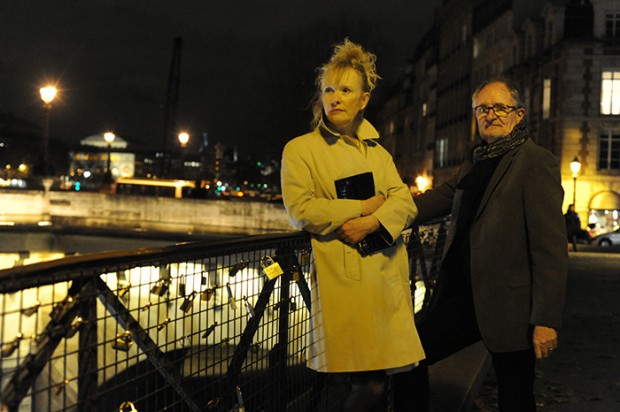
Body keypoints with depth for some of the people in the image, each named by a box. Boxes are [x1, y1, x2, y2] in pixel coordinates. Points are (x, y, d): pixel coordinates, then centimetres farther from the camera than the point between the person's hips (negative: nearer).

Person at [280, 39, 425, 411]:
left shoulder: (378, 152, 19)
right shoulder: (300, 149, 5)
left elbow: (405, 202, 6)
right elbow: (301, 210, -8)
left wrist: (372, 223, -14)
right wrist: (364, 206, -7)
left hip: (387, 272, 5)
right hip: (344, 278, -5)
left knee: (382, 378, -1)